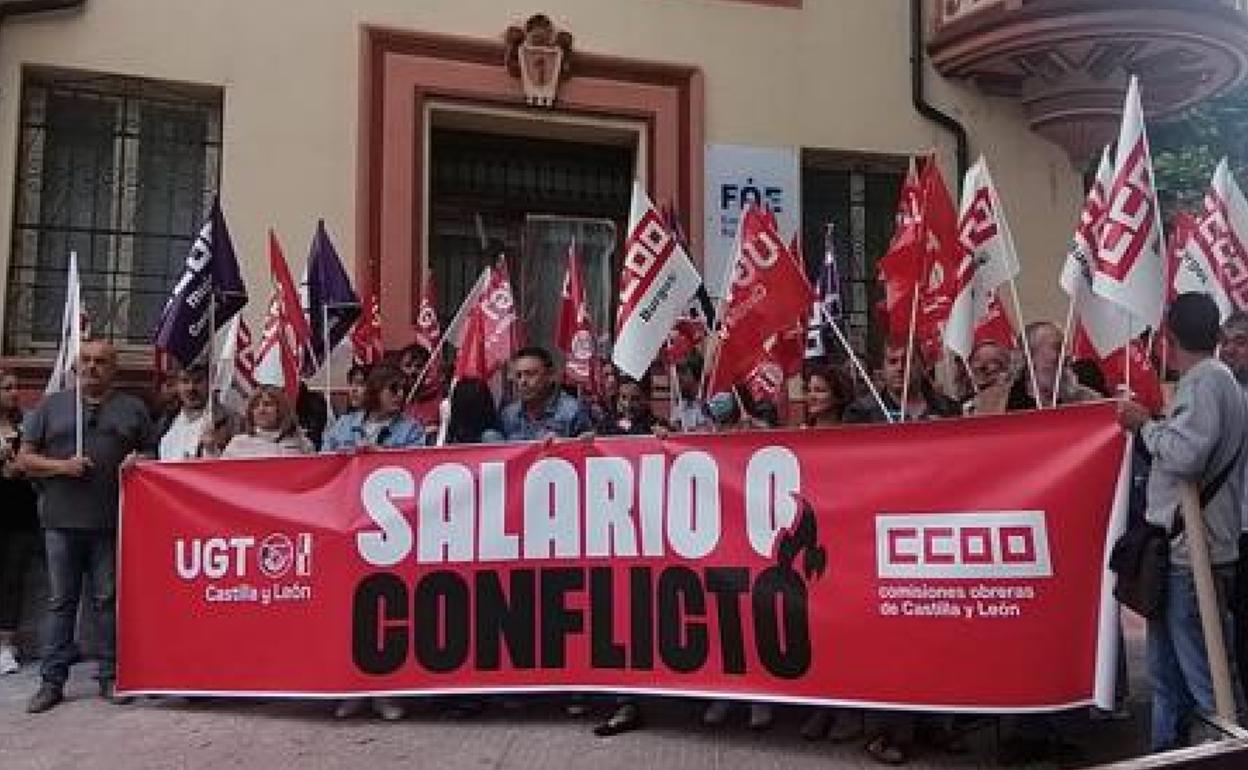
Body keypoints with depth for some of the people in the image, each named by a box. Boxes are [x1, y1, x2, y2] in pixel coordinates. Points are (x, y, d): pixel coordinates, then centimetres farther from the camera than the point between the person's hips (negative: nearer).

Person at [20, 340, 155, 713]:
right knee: (61, 602, 5)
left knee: (109, 599, 3)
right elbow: (24, 459, 10)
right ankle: (52, 681, 12)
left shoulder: (133, 409, 12)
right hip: (61, 521, 1)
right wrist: (61, 466, -8)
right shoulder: (50, 406, 12)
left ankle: (110, 677, 11)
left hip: (111, 523, 0)